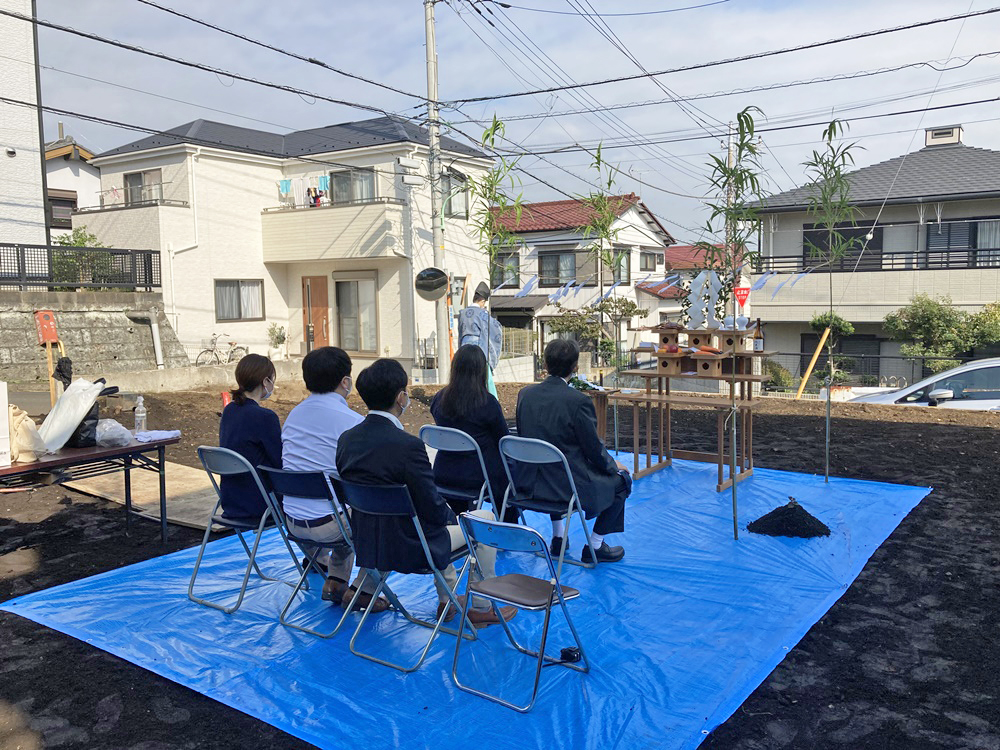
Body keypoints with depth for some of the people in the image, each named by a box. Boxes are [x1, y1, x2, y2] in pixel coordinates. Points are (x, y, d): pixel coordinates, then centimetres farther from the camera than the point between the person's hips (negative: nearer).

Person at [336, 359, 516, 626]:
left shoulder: (347, 439, -4)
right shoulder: (408, 445, -27)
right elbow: (433, 509, -20)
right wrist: (451, 515, 4)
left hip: (367, 543, 8)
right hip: (406, 547, -8)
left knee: (445, 515, 34)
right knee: (486, 519, 13)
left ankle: (447, 600, 42)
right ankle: (482, 607, 26)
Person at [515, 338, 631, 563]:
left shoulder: (525, 394, -3)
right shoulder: (578, 401, -21)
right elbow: (594, 449, -13)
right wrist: (614, 465, 10)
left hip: (531, 483, 6)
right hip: (570, 485, -6)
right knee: (622, 479, 18)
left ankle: (558, 538, 38)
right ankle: (594, 547, 21)